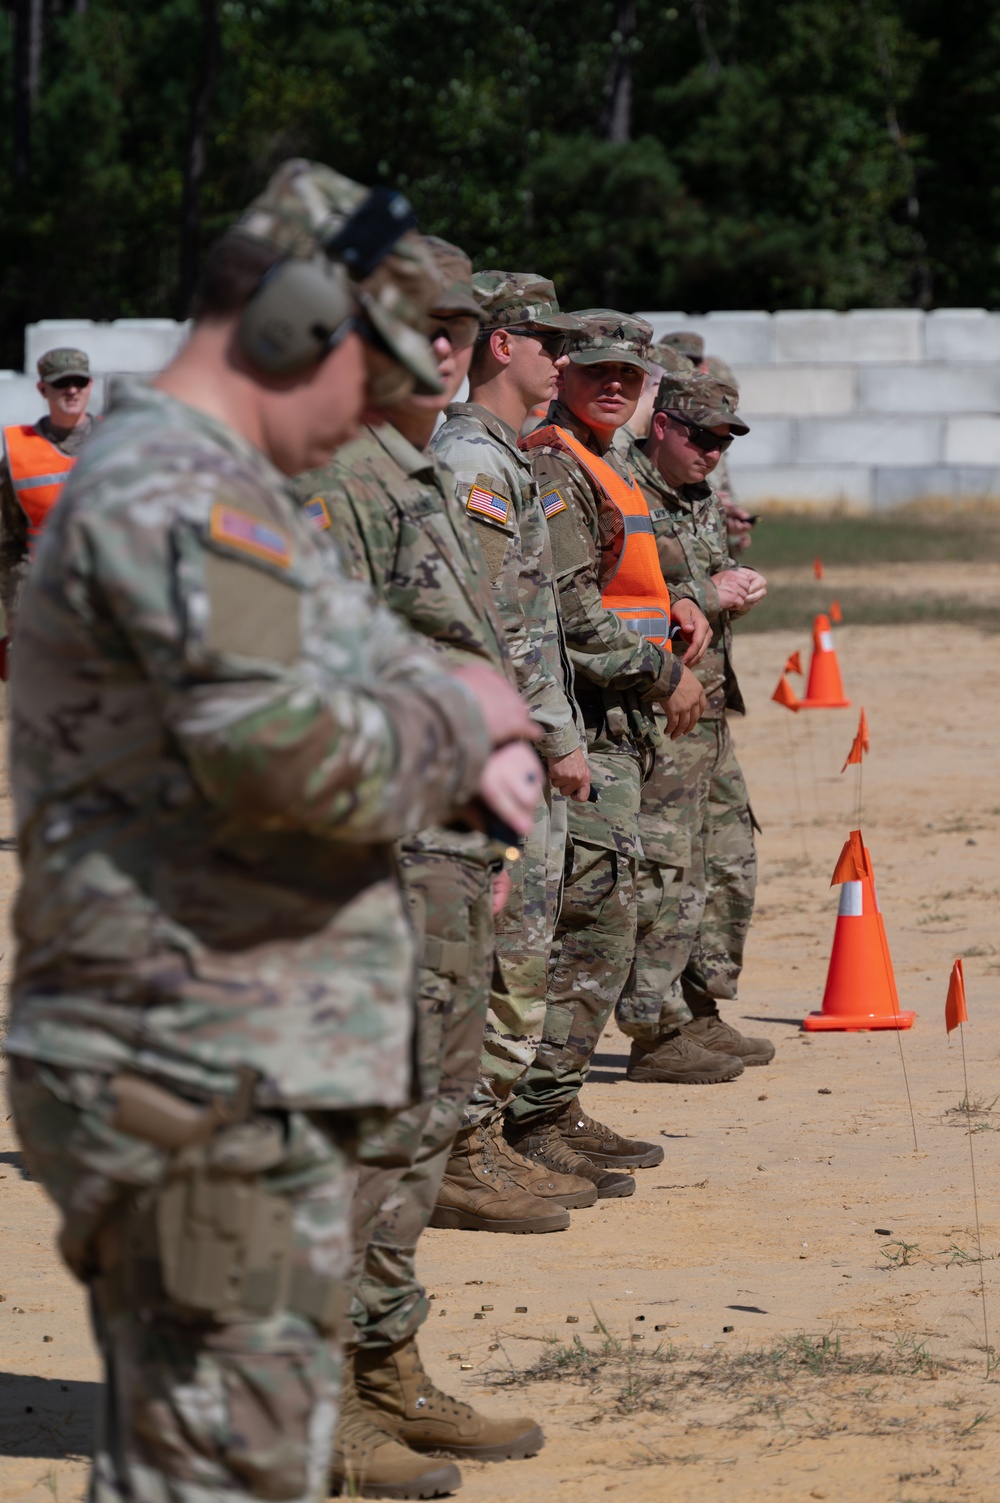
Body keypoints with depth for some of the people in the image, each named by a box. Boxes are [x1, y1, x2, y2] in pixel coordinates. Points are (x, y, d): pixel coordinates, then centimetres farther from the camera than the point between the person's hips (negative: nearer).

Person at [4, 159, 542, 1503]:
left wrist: (463, 734, 4)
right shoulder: (172, 495, -17)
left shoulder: (202, 484, 18)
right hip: (213, 1087, -11)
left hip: (226, 1073, 11)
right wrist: (460, 722, -11)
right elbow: (286, 749, -30)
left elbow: (351, 660, 26)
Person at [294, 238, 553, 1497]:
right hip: (382, 843, -10)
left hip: (450, 840, 10)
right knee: (375, 1115, -9)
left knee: (426, 1109, 13)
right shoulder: (340, 481, -14)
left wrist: (487, 844, 24)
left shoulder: (431, 479, 18)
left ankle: (389, 1378, 21)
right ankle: (314, 1401, -4)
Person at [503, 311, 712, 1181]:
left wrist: (668, 604, 11)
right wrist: (667, 676, -13)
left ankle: (554, 1108, 20)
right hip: (581, 729, -11)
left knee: (599, 921, 14)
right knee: (592, 922, -12)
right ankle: (537, 1120, -10)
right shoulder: (554, 469, -13)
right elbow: (570, 615, -21)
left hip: (615, 731, 11)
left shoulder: (607, 470, 21)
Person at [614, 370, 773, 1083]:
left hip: (711, 709, 10)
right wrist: (707, 594, -14)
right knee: (667, 873, -9)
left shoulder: (703, 501, 17)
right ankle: (657, 1034, -3)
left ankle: (701, 1012, 25)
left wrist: (743, 585, 3)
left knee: (731, 865, 15)